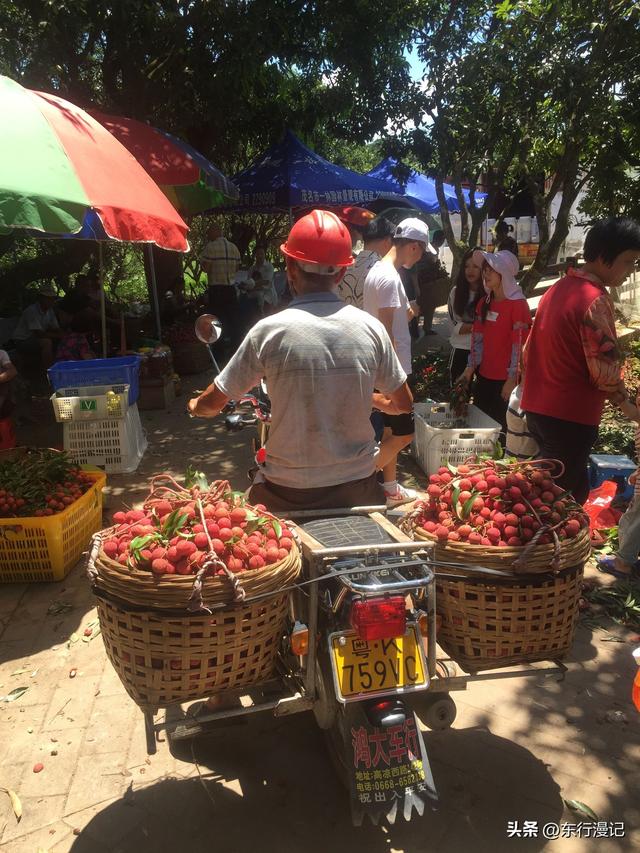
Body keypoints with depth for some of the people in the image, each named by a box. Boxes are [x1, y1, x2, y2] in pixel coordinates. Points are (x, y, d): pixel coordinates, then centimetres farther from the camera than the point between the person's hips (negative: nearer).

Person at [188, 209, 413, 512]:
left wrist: (195, 405, 18)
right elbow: (403, 404, 5)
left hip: (287, 492, -2)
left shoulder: (270, 331, -14)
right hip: (358, 487, 3)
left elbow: (211, 404, -5)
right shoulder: (371, 328, -7)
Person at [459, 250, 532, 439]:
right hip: (484, 375, 7)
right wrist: (471, 366, 8)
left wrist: (512, 379, -15)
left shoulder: (518, 304, -13)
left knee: (500, 427, 3)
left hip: (505, 379, -7)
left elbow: (520, 345, -15)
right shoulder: (484, 303, 9)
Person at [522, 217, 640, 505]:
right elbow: (605, 369, -20)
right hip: (569, 417, -9)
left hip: (538, 408, 9)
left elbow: (532, 348, 17)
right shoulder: (595, 300, -17)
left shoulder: (558, 287, 11)